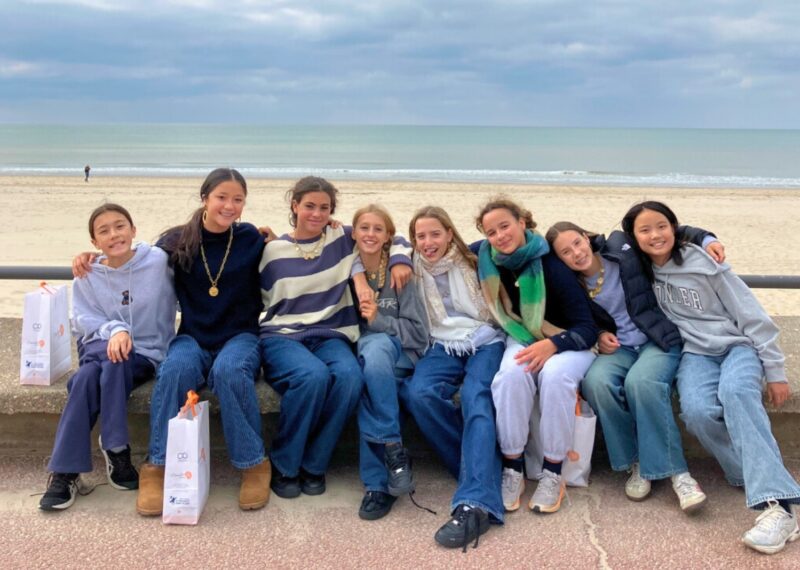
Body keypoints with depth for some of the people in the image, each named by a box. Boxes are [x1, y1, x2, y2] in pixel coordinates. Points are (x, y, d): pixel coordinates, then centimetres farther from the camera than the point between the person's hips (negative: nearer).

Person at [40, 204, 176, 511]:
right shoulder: (88, 275, 5)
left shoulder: (158, 261, -3)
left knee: (112, 368, -35)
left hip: (146, 354, -2)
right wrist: (113, 330, -18)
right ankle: (64, 473, -28)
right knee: (87, 376, -31)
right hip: (101, 346, 2)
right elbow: (83, 319, 1)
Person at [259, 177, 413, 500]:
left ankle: (314, 465, -15)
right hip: (281, 337, -2)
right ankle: (284, 466, -14)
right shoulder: (273, 251, 5)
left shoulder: (343, 238, 9)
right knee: (314, 375, -36)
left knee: (350, 376, -34)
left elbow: (392, 238, 18)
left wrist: (399, 260, 0)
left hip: (330, 335, 2)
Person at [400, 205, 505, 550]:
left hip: (486, 341, -2)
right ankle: (485, 472, -21)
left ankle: (475, 504, -46)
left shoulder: (473, 261, 11)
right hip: (444, 345, 2)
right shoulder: (413, 270, 14)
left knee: (476, 397, -33)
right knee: (418, 394, -31)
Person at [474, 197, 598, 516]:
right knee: (512, 374, -33)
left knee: (554, 374, -37)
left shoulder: (553, 266, -20)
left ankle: (553, 473, -23)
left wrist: (552, 344, -36)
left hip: (570, 341, -3)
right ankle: (512, 469, -23)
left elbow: (587, 328, -19)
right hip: (524, 339, 3)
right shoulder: (489, 260, -6)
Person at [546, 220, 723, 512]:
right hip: (617, 348, 3)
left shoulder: (623, 249, -4)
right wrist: (597, 336, -4)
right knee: (596, 382, -32)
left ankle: (676, 472, -27)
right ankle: (637, 462, -16)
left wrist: (705, 238, -10)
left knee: (641, 381, -36)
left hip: (659, 341, -2)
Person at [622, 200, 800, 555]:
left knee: (735, 390, -38)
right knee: (698, 412, -33)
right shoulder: (638, 271, 3)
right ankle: (759, 477, -16)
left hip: (739, 345, -2)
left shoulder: (704, 263, -6)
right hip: (695, 353, 2)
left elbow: (751, 314, -4)